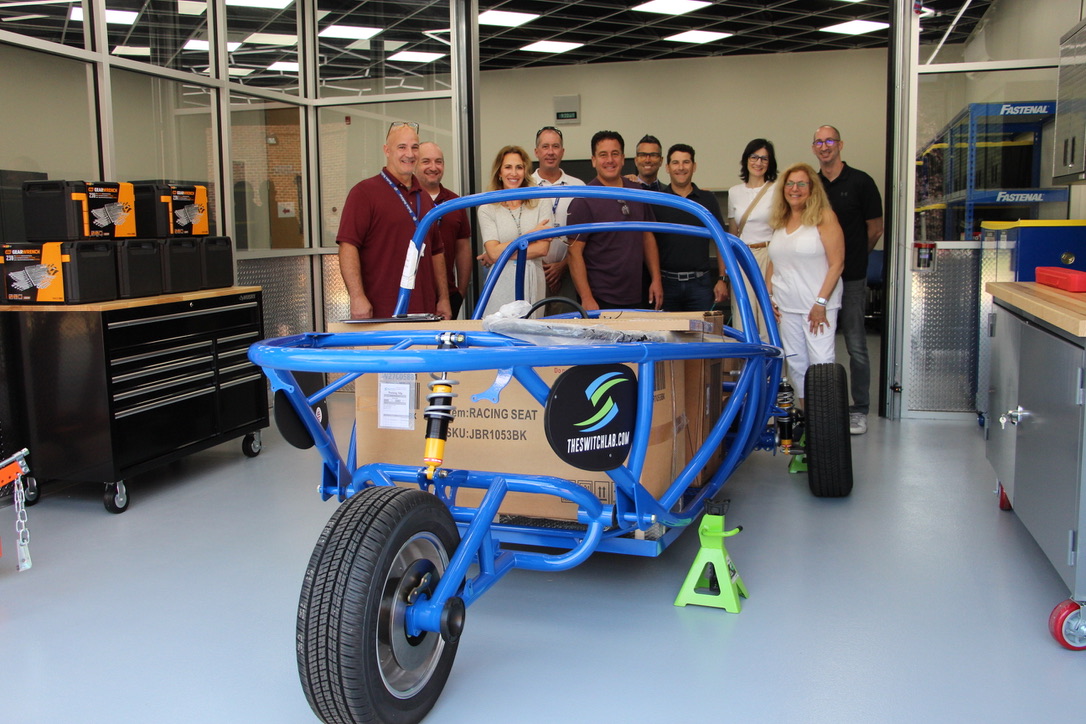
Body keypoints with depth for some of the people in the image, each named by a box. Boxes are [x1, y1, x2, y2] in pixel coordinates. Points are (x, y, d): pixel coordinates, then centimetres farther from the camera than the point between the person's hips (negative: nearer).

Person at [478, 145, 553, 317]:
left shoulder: (541, 204, 7)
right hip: (502, 285, -1)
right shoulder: (487, 209, 4)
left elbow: (542, 249, -4)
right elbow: (493, 252, -6)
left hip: (533, 284, 1)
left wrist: (504, 253, -6)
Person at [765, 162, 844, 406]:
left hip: (817, 304, -6)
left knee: (821, 363, -10)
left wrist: (821, 303, -15)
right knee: (795, 364, 7)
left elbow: (837, 263, -9)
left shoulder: (824, 217, -4)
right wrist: (768, 297, 10)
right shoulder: (780, 222, 14)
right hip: (786, 306, 6)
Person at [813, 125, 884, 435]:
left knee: (856, 345, 0)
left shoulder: (860, 182, -4)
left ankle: (859, 409, 9)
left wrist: (852, 256, 12)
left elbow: (875, 229, 3)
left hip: (851, 277, -4)